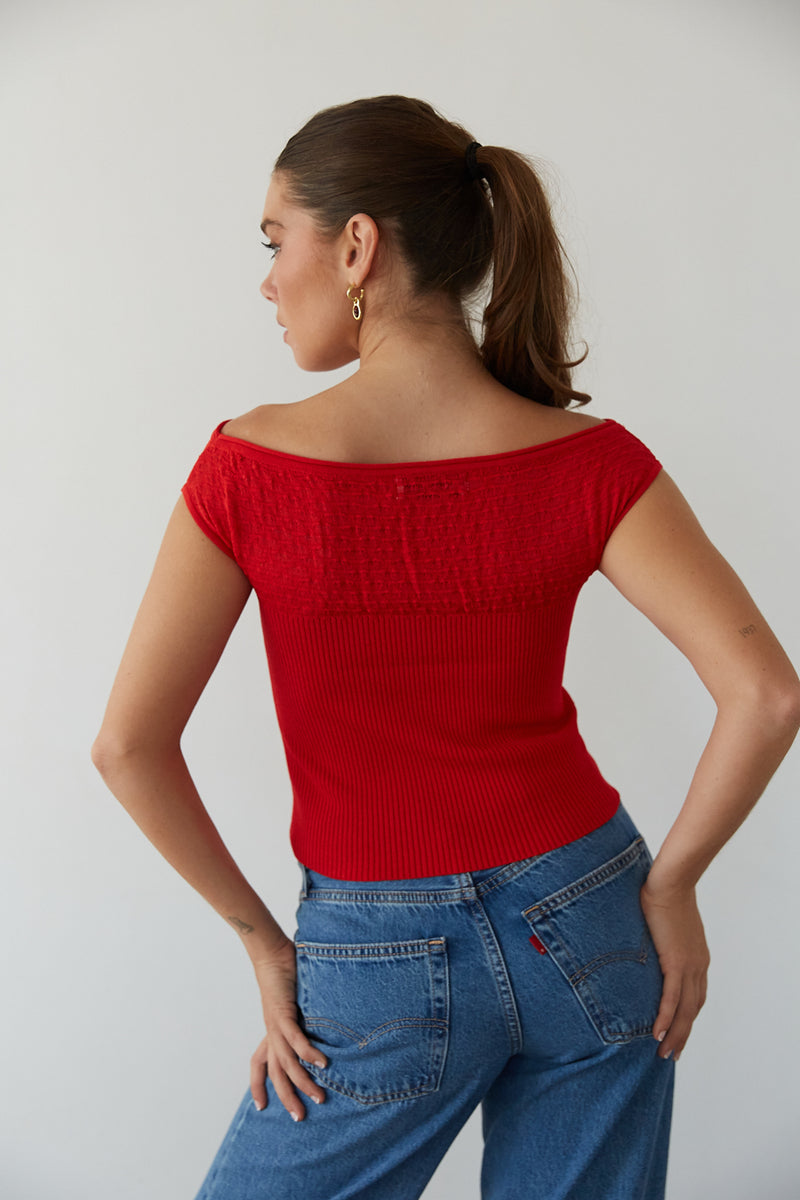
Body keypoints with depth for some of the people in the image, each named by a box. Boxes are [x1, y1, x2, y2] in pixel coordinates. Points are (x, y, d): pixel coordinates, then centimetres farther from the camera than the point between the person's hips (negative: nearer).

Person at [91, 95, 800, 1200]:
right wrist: (668, 883, -3)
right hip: (584, 933, 3)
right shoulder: (588, 461, -12)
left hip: (378, 970, -2)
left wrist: (262, 937, -1)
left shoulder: (250, 467, -15)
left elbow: (130, 747, -12)